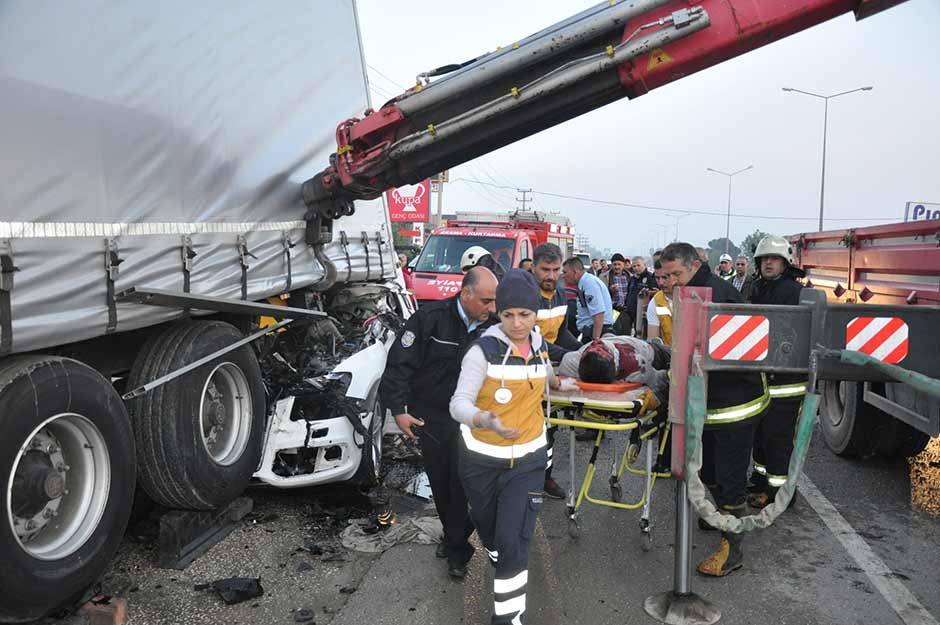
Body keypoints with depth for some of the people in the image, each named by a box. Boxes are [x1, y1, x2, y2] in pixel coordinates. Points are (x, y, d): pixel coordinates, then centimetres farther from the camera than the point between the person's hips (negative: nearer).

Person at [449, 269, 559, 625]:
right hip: (482, 460, -2)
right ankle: (501, 566, 53)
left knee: (514, 542, -8)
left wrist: (556, 381, 39)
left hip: (528, 459, 2)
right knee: (488, 529, 21)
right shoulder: (484, 350, -18)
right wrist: (486, 420, -44)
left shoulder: (537, 341, -2)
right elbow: (459, 404, -27)